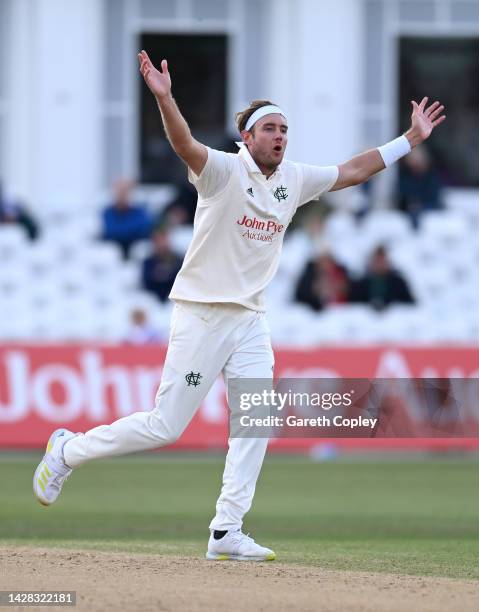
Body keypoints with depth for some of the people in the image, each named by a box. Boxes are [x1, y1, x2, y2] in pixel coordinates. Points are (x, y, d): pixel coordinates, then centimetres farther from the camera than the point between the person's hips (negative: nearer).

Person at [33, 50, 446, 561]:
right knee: (164, 426, -4)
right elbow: (184, 145, -31)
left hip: (250, 319, 6)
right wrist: (164, 98, -49)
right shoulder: (224, 170, -13)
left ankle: (226, 532, -2)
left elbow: (352, 171, 18)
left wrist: (409, 139, 14)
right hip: (201, 314, -6)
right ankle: (68, 450, 16)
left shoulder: (295, 179, 7)